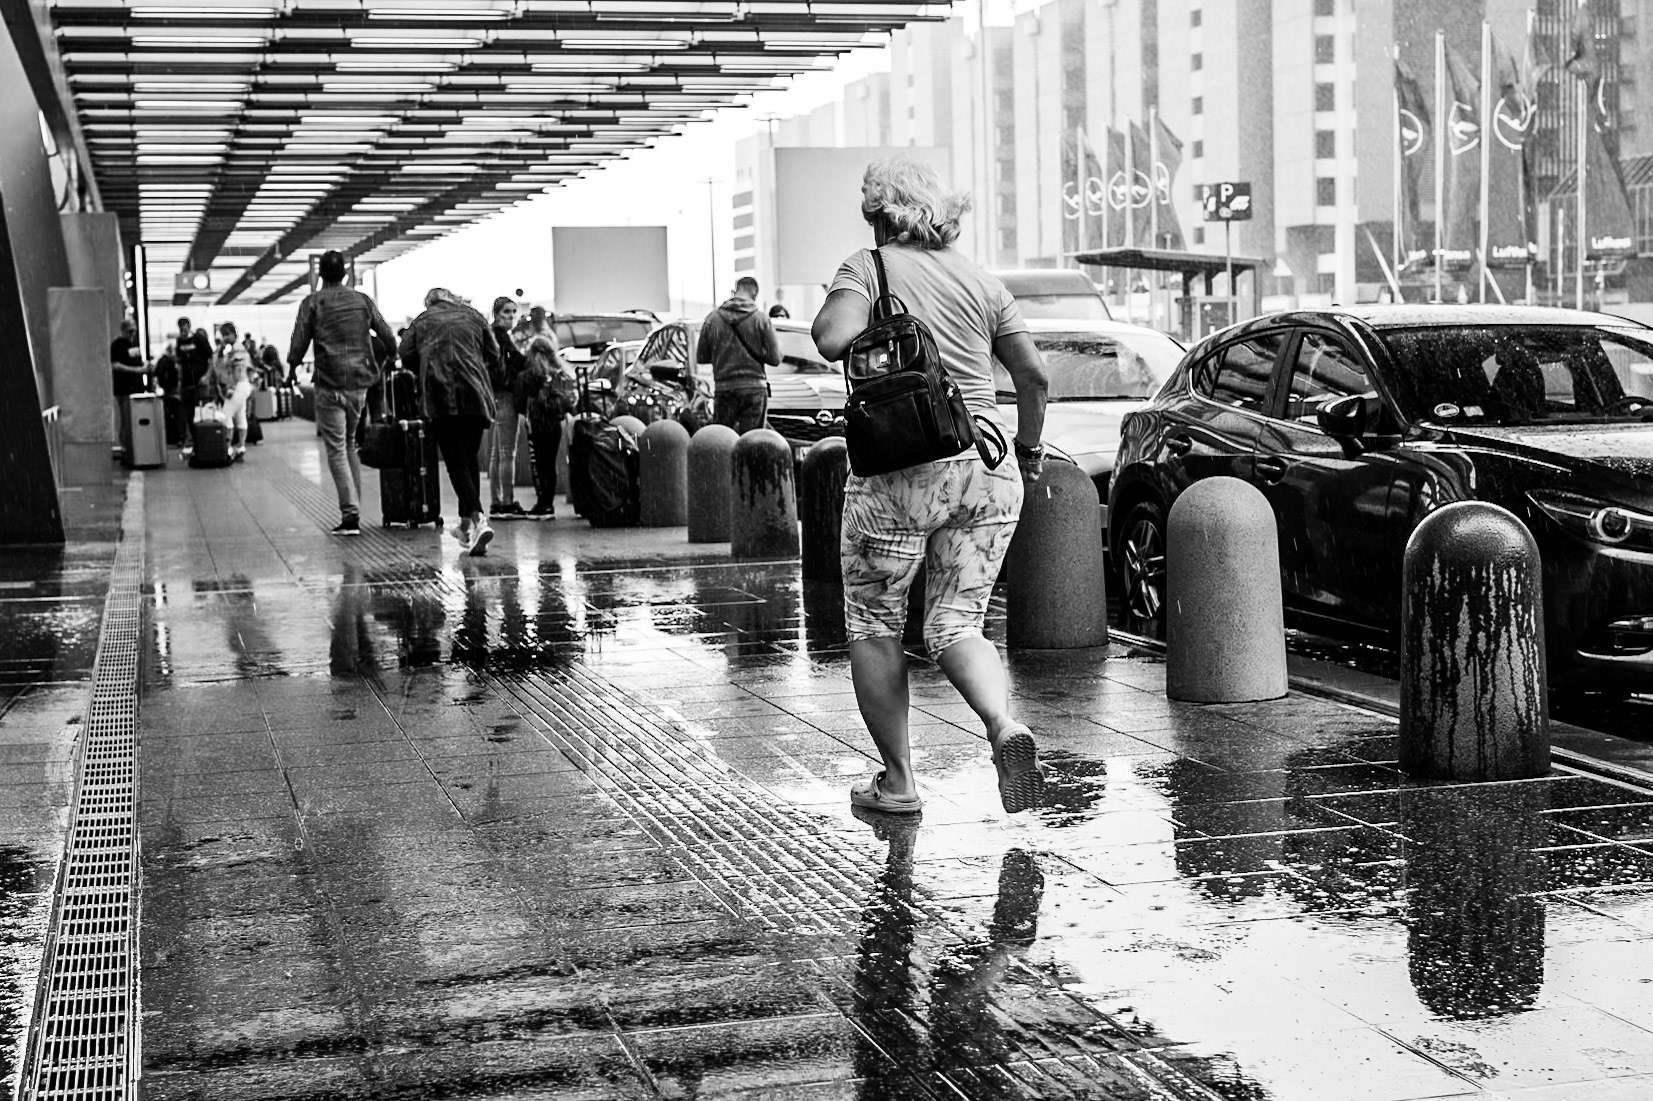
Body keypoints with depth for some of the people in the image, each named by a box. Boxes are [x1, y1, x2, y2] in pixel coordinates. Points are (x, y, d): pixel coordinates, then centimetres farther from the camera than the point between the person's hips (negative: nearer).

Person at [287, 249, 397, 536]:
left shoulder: (312, 303, -2)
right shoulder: (363, 300, 8)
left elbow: (299, 344, -6)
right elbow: (388, 337, 9)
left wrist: (292, 368, 12)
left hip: (330, 386, -4)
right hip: (360, 383, 4)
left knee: (336, 450, -3)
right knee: (350, 444, 18)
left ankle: (350, 513, -13)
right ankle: (354, 507, 16)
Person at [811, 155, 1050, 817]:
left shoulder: (868, 267, -2)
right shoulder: (981, 281, 11)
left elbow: (835, 340, -20)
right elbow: (1033, 374, 7)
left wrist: (828, 312, 2)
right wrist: (1029, 447, 23)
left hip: (902, 475, -4)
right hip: (987, 470, 4)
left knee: (873, 627, 13)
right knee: (956, 624, 11)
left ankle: (897, 780, 15)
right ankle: (1004, 726, -17)